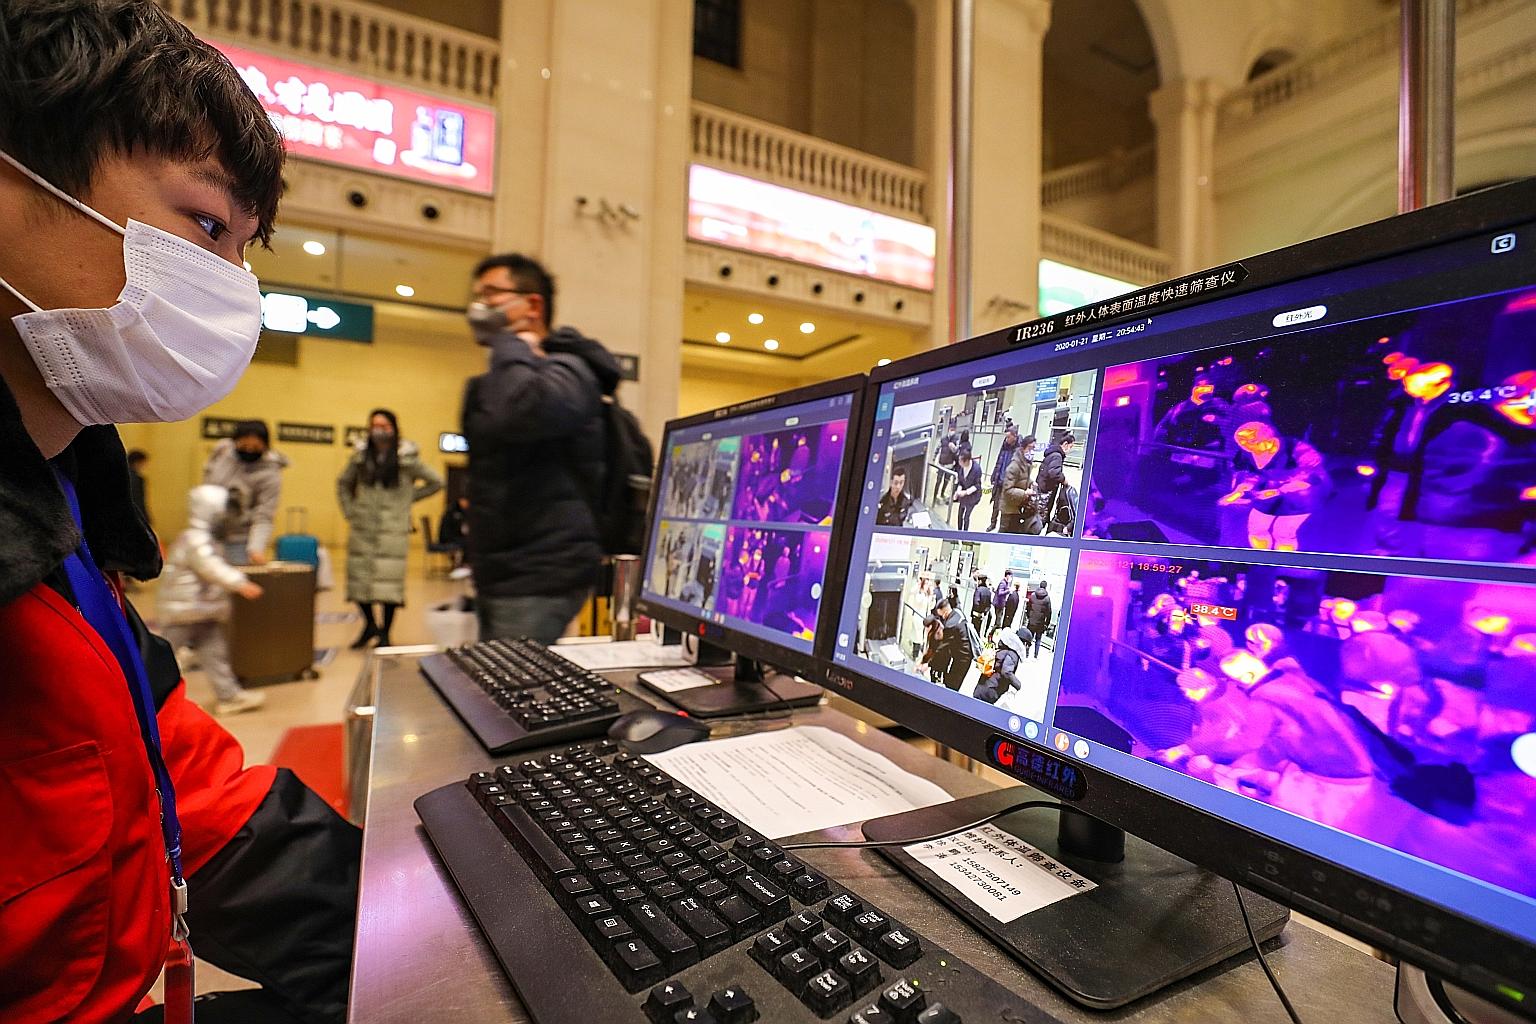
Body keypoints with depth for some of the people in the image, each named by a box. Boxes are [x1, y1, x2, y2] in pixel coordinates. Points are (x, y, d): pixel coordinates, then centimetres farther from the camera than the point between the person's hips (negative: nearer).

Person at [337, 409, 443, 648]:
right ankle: (369, 624, 29)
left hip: (393, 530, -4)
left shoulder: (407, 458, -4)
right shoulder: (361, 455, 7)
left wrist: (408, 498, 1)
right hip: (362, 528, 4)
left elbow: (436, 482, 3)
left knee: (389, 581, -3)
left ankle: (385, 634, 12)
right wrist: (349, 511, 11)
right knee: (358, 577, 6)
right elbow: (343, 483, 22)